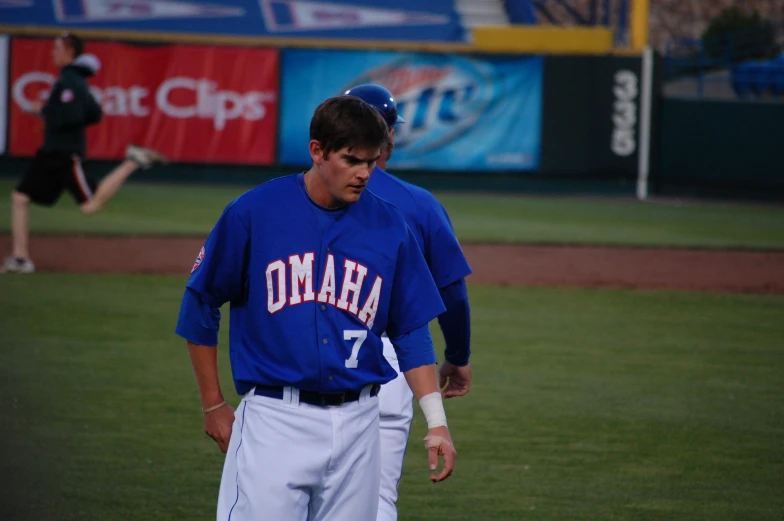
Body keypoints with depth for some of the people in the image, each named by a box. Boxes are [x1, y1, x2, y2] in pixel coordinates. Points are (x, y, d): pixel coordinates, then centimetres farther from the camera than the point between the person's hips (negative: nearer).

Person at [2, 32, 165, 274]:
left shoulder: (70, 82, -16)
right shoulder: (75, 79, 14)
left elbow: (69, 117, -26)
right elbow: (95, 114, 17)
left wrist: (43, 111, -11)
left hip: (67, 154, -10)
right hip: (51, 152, 10)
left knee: (90, 206, -10)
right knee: (19, 197, 5)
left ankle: (132, 162, -1)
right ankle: (20, 258, 7)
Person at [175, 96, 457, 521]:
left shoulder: (389, 227, 4)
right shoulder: (252, 212, -5)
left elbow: (411, 331, 10)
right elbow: (200, 306, 5)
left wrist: (436, 422, 1)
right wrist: (213, 405, 7)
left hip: (357, 423, 3)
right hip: (274, 421, -3)